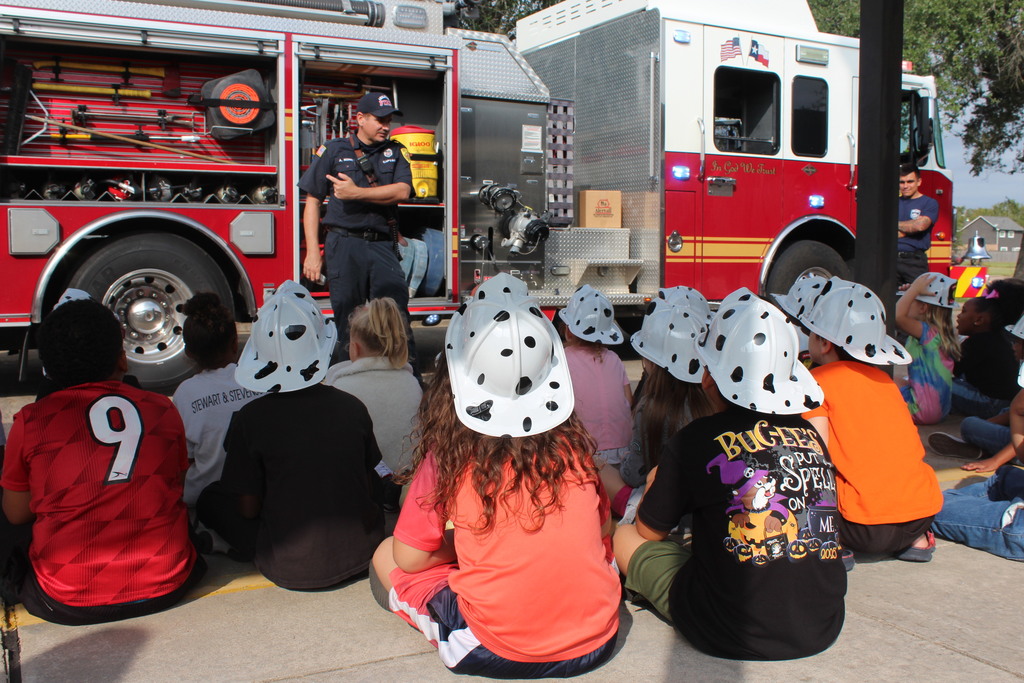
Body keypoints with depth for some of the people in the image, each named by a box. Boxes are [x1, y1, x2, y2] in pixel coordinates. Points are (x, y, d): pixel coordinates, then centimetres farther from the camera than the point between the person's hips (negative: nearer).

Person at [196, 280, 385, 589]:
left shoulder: (251, 417, -14)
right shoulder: (352, 407, -6)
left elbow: (248, 509, -6)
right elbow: (367, 485, 6)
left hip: (289, 569, -2)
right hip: (359, 554, 3)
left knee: (210, 498, 16)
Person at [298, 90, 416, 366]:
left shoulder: (395, 153, 12)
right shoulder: (333, 151, 5)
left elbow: (402, 191, -5)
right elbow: (313, 201, 3)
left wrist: (357, 193, -14)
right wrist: (312, 252, -4)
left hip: (383, 245, 2)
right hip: (344, 247, -1)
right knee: (347, 319, 3)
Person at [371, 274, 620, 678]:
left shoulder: (448, 453, -10)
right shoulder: (574, 443, -2)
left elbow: (409, 557, -2)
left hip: (493, 652, -2)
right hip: (596, 645, 3)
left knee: (386, 557, 15)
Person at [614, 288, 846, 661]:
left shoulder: (697, 439, -13)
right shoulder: (811, 436, 1)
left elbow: (649, 531, 2)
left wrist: (656, 486, 24)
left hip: (738, 637, -6)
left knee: (625, 537, 13)